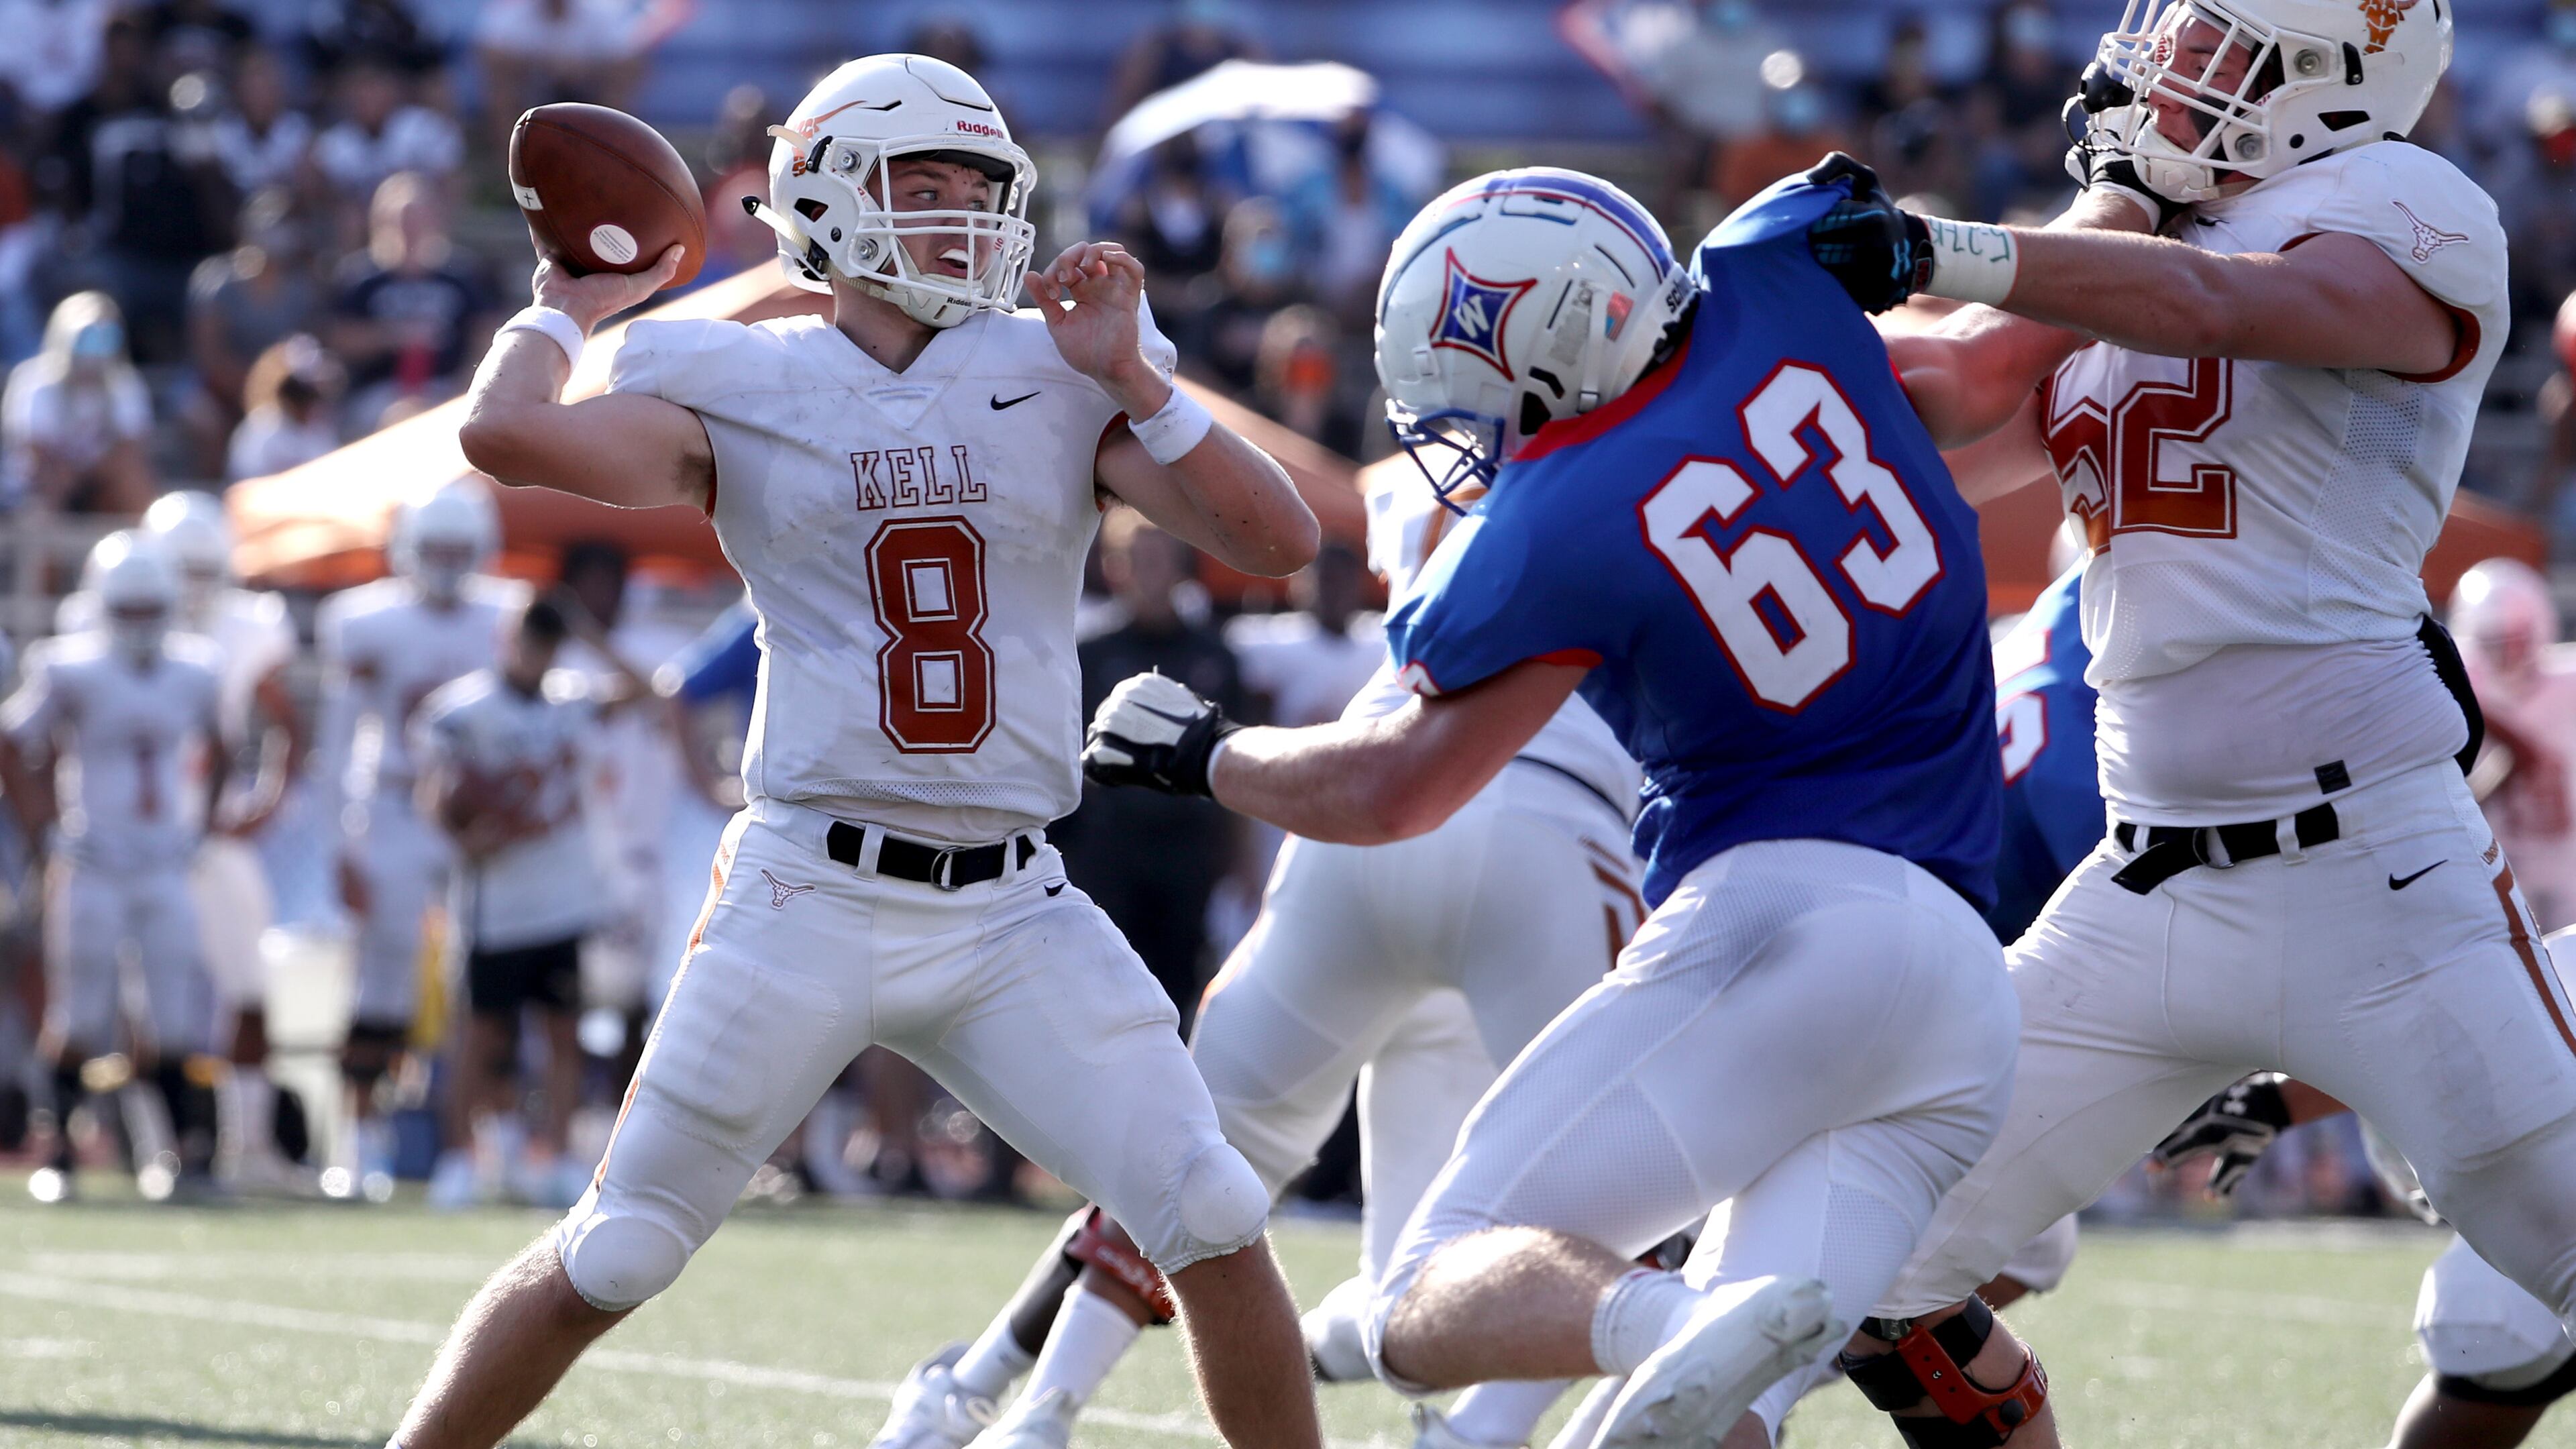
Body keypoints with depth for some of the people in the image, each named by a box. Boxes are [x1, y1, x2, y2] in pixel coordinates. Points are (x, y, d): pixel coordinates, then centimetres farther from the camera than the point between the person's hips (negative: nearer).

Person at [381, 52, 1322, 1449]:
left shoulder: (1061, 384, 5)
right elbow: (506, 434, -16)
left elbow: (1279, 541, -3)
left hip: (1015, 913, 2)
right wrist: (568, 302, 3)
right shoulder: (743, 391, -1)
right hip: (810, 900, -2)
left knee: (1217, 1230, -7)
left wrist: (1132, 380, -11)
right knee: (606, 1262, 1)